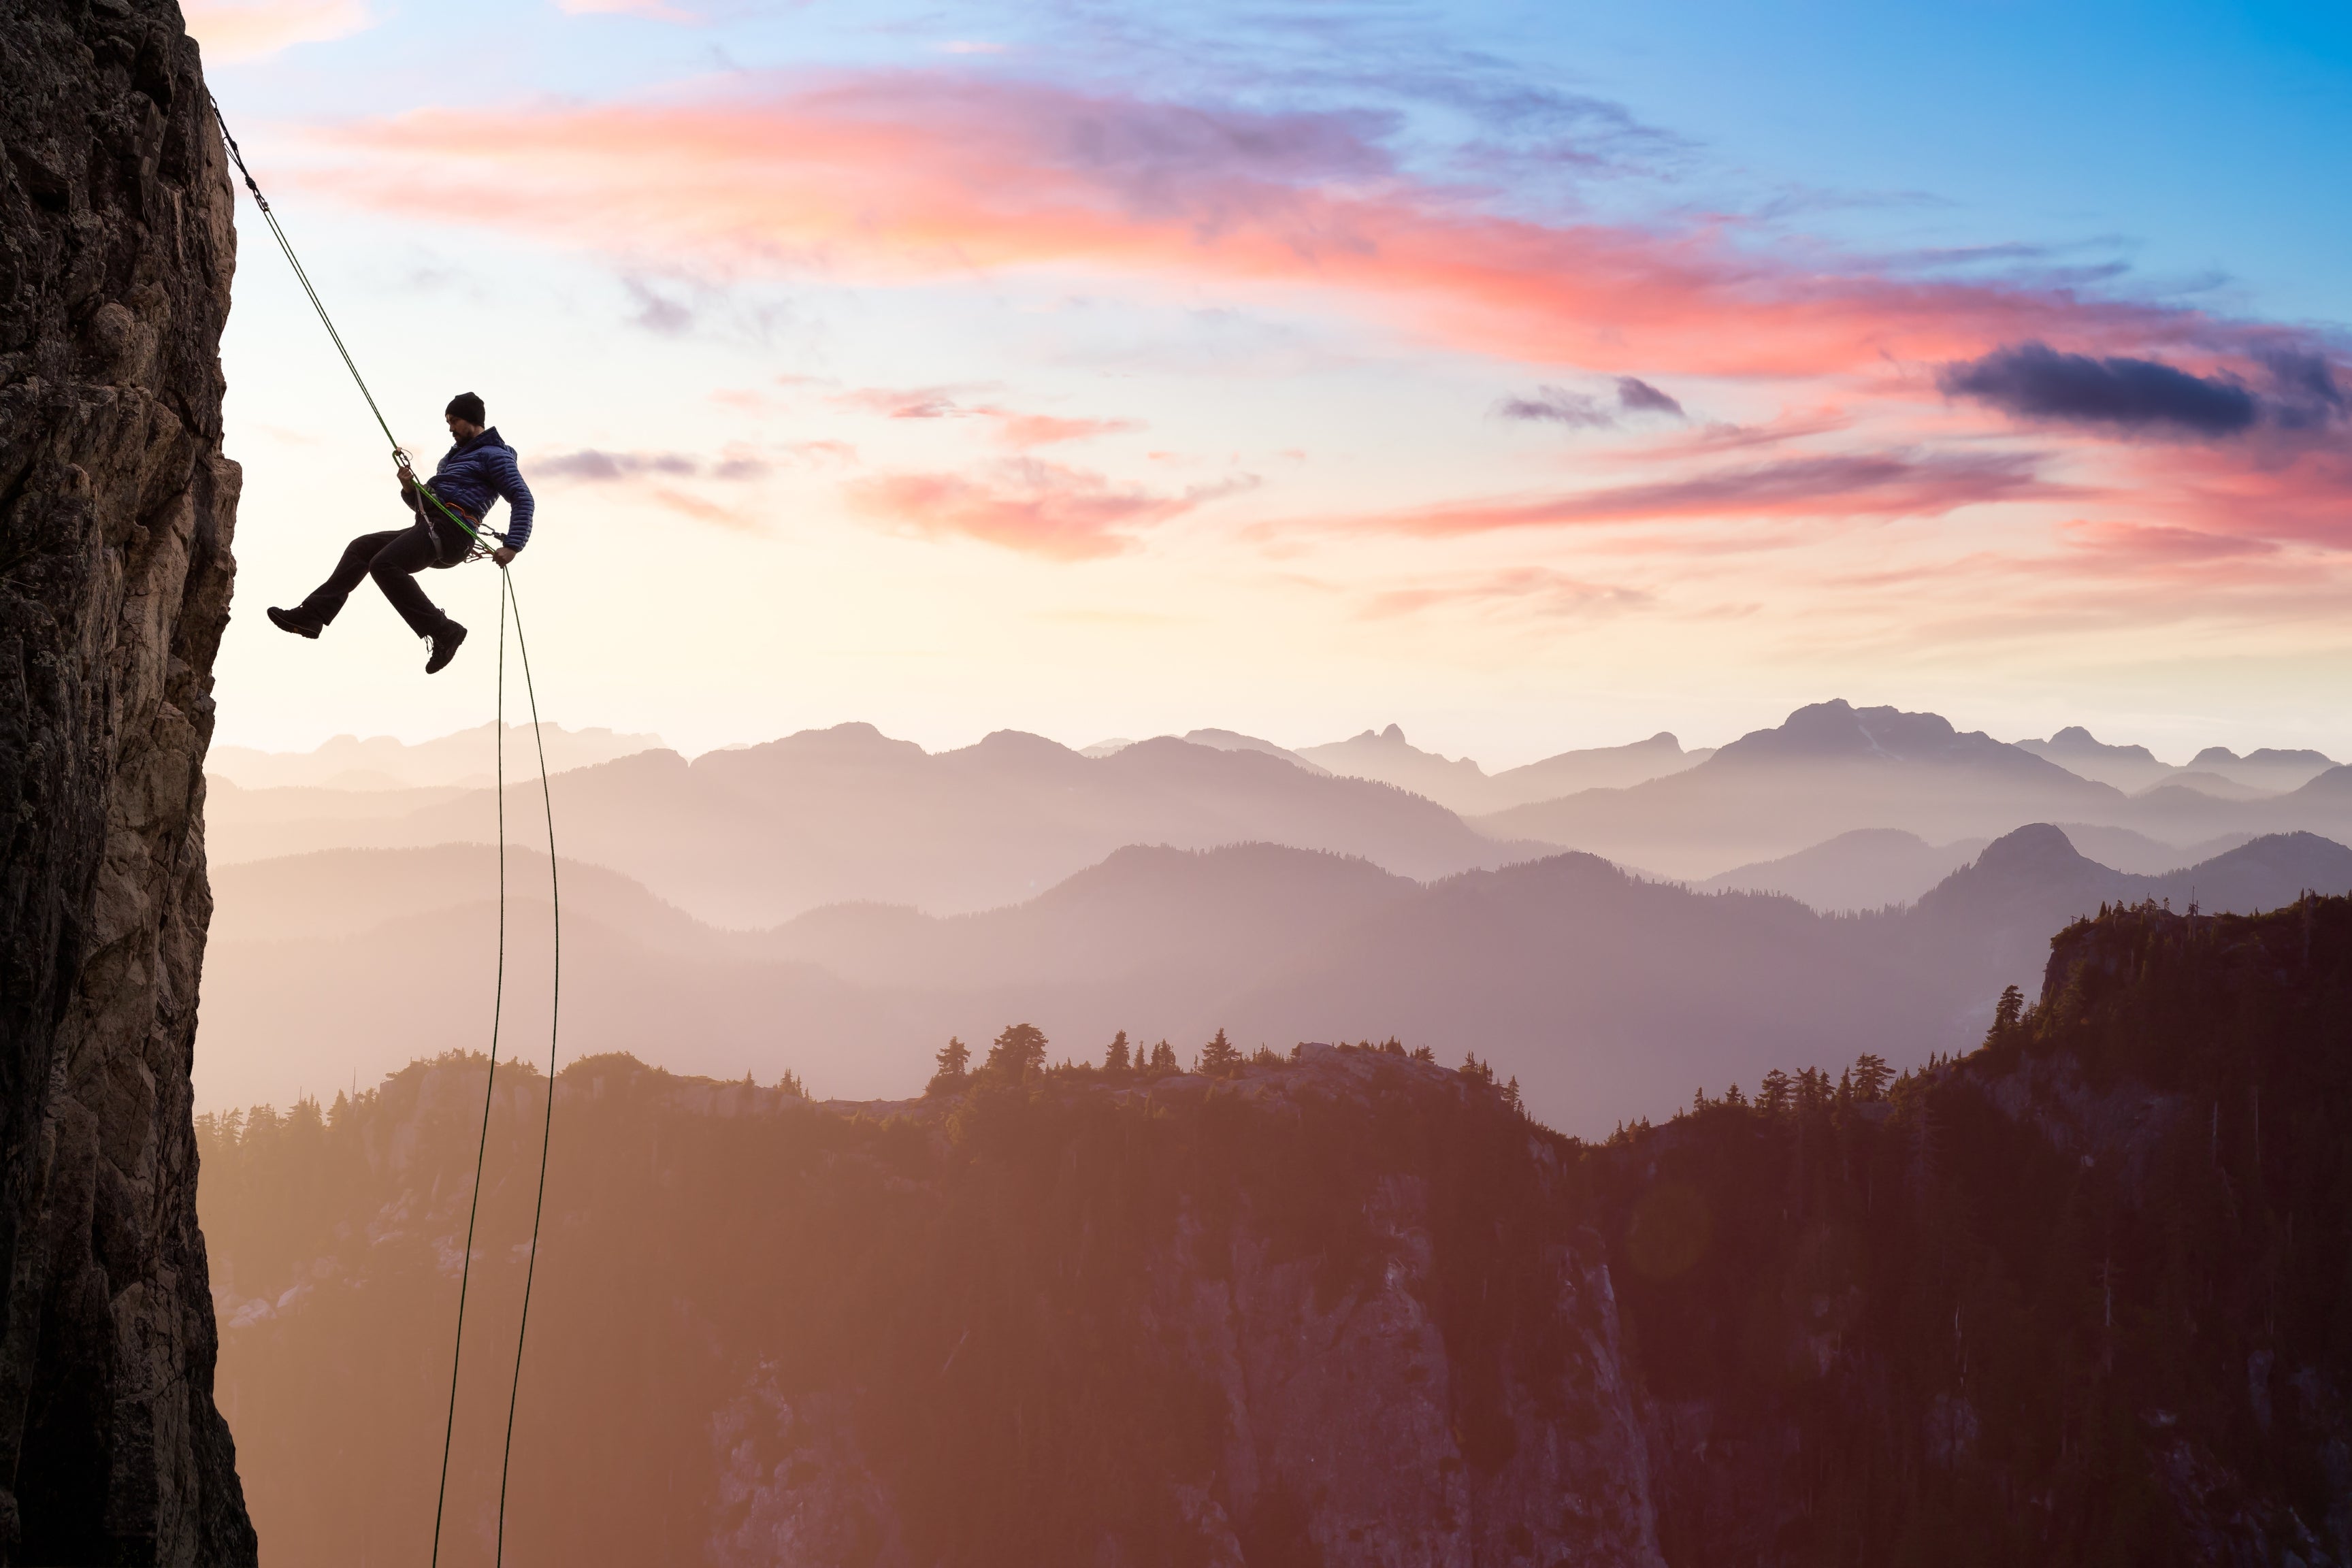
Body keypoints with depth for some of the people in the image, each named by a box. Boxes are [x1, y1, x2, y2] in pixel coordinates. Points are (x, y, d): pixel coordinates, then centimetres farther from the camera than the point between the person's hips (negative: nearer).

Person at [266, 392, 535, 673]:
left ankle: (443, 631, -28)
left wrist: (512, 545, -25)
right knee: (360, 548, 8)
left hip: (449, 531, -10)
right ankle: (312, 615, 1)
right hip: (427, 529, 10)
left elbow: (523, 499, -11)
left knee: (384, 564, -26)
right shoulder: (453, 457, 30)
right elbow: (421, 503, 31)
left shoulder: (494, 455, 1)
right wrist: (410, 488, 6)